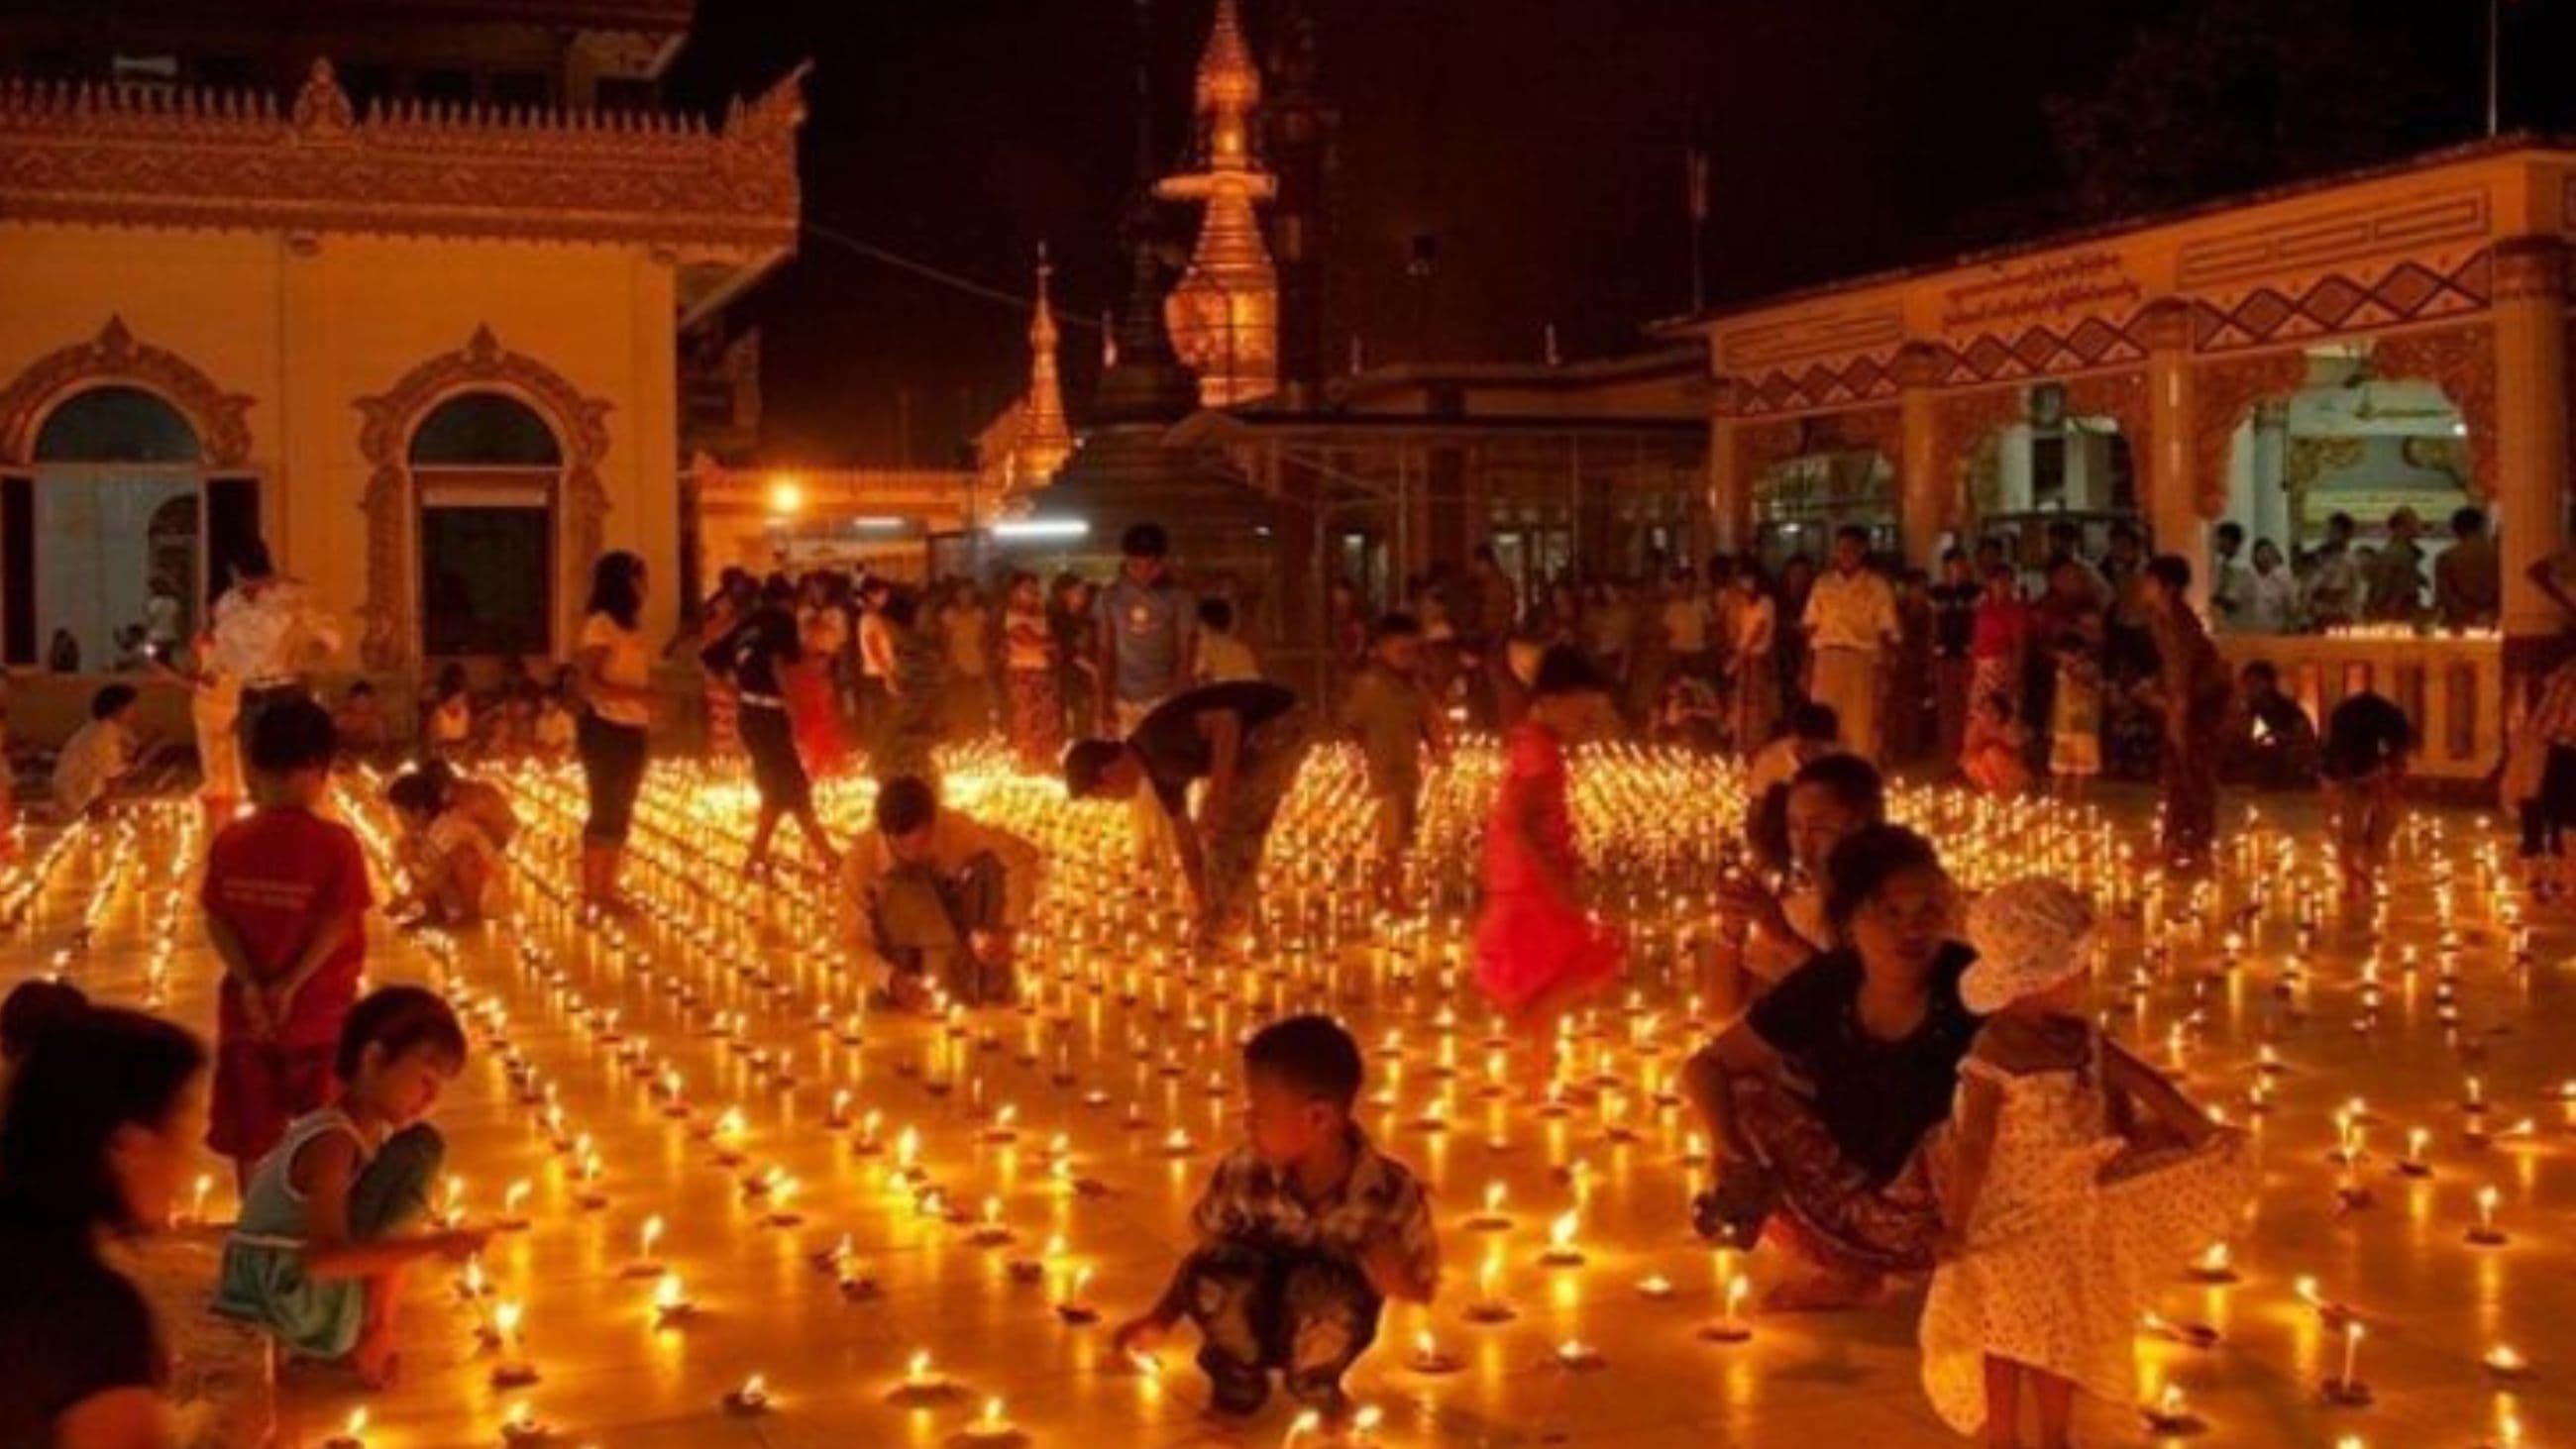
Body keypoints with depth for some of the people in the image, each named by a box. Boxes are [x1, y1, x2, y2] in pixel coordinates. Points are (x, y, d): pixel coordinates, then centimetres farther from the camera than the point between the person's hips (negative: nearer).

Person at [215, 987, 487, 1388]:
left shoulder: (370, 1131, 8)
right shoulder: (333, 1143, -20)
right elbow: (323, 1258, -32)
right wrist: (432, 1244, -33)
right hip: (292, 1303, -9)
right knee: (419, 1149, -15)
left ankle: (363, 1334, 14)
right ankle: (370, 1338, -8)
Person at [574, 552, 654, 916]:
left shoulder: (631, 624, 14)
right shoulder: (600, 623, -11)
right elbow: (587, 682, -18)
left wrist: (649, 697, -4)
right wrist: (632, 694, -26)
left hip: (631, 729, 8)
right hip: (605, 728, -8)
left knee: (621, 813, 13)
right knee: (604, 812, -4)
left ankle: (608, 889, 20)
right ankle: (592, 893, 2)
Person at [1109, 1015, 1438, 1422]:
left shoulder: (1390, 1190, -25)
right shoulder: (1243, 1173, -20)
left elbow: (1420, 1288, -12)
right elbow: (1207, 1251, -4)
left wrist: (1389, 1272, -34)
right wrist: (1161, 1319, -14)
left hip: (1322, 1329, -2)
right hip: (1256, 1315, 2)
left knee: (1325, 1290, -37)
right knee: (1216, 1275, -32)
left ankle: (1315, 1379, 0)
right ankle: (1240, 1373, 2)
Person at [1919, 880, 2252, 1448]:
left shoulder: (2081, 1036, -6)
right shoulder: (1993, 1060, -28)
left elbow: (2135, 1078, 9)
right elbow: (1971, 1148, -25)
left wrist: (2198, 1130, 12)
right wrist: (1954, 1228, -23)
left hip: (2069, 1216, 8)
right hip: (2008, 1221, -8)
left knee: (2064, 1335, 21)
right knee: (2004, 1340, 6)